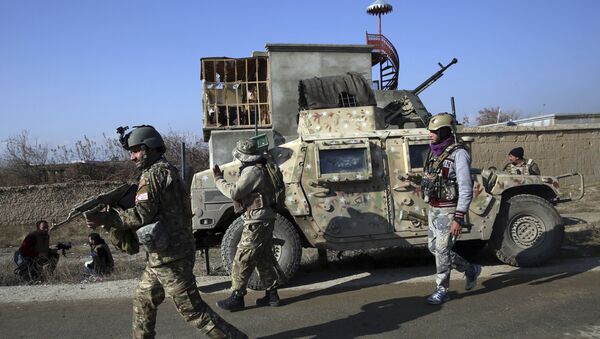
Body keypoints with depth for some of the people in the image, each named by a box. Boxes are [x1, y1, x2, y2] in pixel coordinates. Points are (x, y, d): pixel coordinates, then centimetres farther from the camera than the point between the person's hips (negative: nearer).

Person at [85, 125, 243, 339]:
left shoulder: (153, 174, -14)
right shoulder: (165, 170, 16)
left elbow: (143, 214, -20)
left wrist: (106, 219, -15)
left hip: (169, 256, -10)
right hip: (166, 254, 10)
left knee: (191, 308, -3)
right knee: (143, 301, 21)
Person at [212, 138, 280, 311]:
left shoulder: (252, 171, -17)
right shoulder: (259, 169, 16)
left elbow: (234, 192, -23)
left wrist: (218, 180, -11)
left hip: (256, 222, -10)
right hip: (264, 221, 10)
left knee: (242, 261, -3)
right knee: (264, 259, 15)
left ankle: (236, 297, 5)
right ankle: (272, 294, 22)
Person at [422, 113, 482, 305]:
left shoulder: (458, 154, -16)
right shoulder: (434, 152, 9)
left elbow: (466, 189, -19)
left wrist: (459, 218, -22)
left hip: (449, 210, -9)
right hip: (434, 209, 9)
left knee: (442, 250, -3)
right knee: (434, 247, 14)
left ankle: (442, 290, 13)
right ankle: (470, 270, 33)